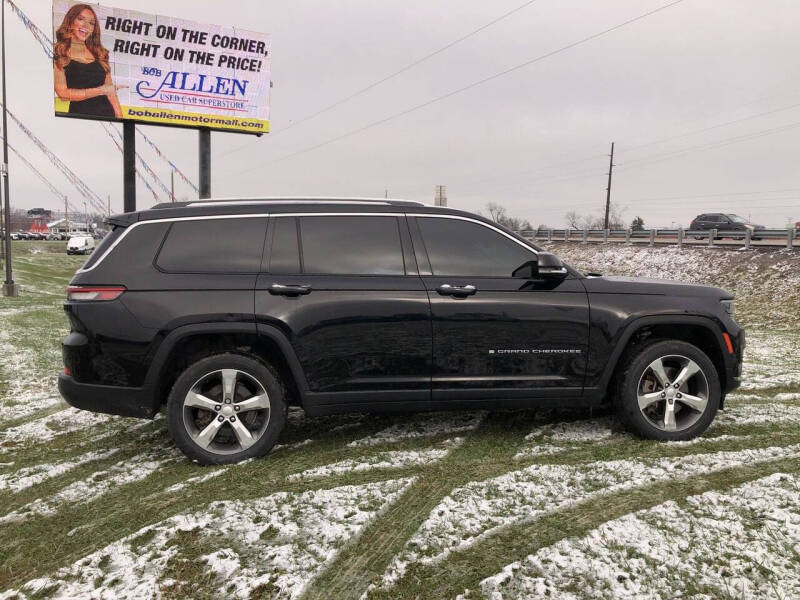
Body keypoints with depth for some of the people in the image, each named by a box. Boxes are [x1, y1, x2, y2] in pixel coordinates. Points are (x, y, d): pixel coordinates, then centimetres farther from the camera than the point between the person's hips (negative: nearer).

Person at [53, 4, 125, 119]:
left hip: (107, 113, 4)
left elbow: (110, 91, 9)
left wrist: (120, 118, -2)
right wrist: (101, 90, -11)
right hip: (78, 113, -4)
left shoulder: (101, 53, 13)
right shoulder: (58, 54, 0)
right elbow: (62, 93, -8)